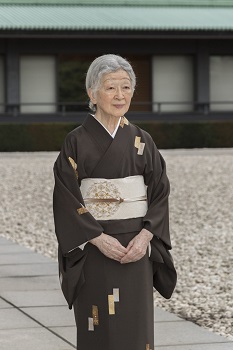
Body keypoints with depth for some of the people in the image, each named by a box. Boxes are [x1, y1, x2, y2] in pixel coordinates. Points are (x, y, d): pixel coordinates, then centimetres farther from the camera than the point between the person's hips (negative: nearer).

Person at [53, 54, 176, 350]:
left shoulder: (142, 141, 7)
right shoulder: (77, 142, -2)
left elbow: (160, 194, 4)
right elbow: (66, 199, -6)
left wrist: (144, 236, -11)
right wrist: (99, 239, -16)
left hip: (136, 248, 3)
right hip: (93, 249, -2)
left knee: (136, 326, 3)